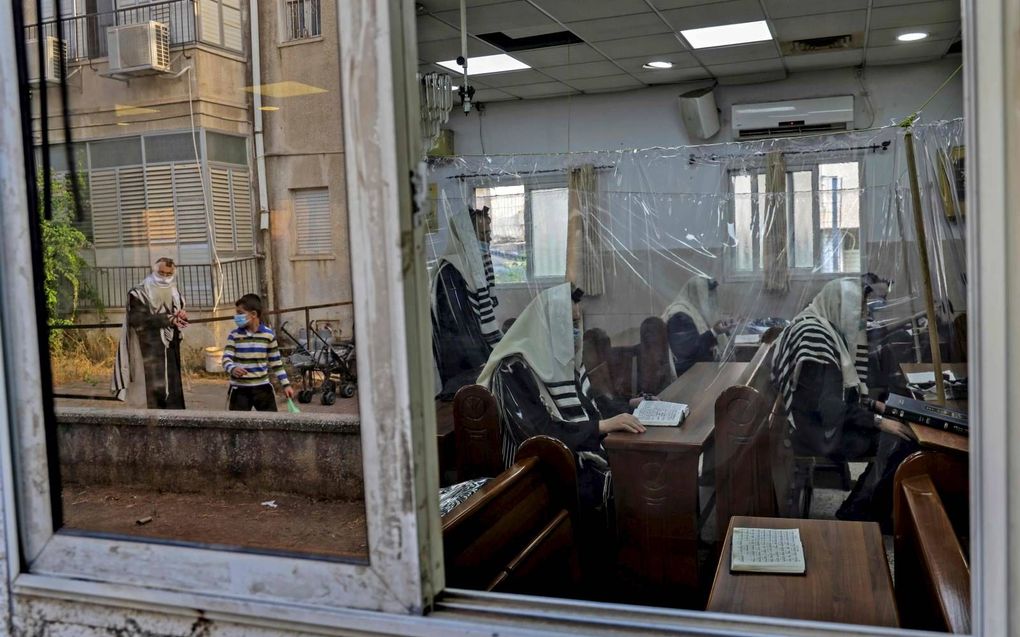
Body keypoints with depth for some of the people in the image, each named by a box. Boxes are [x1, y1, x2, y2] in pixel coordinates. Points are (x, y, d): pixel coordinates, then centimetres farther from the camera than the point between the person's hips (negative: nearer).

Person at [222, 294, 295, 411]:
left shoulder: (268, 335, -1)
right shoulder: (234, 335, -2)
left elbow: (276, 362, 6)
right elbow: (226, 358, -9)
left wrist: (286, 384, 4)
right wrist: (232, 369, -33)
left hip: (262, 387, 0)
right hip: (240, 389, 0)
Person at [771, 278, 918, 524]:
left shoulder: (828, 329, 10)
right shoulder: (814, 335, -22)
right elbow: (827, 405, -25)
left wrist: (873, 404, 10)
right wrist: (879, 421, -21)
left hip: (826, 420, 10)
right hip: (819, 432, -10)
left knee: (901, 432, 1)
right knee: (899, 443, -18)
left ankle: (854, 510, 8)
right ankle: (857, 515, -4)